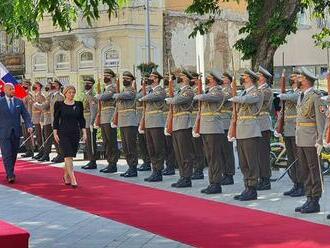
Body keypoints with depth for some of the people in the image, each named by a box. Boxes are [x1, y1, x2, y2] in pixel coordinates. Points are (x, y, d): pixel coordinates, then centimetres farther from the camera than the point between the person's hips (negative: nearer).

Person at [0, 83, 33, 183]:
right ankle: (10, 176, -10)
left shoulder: (19, 102, 7)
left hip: (16, 132, 3)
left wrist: (29, 126, -11)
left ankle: (10, 173, 23)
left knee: (14, 154, 10)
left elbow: (26, 115, 4)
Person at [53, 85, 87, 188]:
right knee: (68, 156, -12)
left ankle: (66, 175, 29)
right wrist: (55, 133, -4)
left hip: (75, 133, 3)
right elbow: (56, 120, 2)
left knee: (70, 156, 9)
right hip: (63, 133, -3)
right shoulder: (60, 105, -1)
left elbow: (81, 119, 10)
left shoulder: (78, 105, 7)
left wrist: (84, 132, 3)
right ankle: (72, 179, -16)